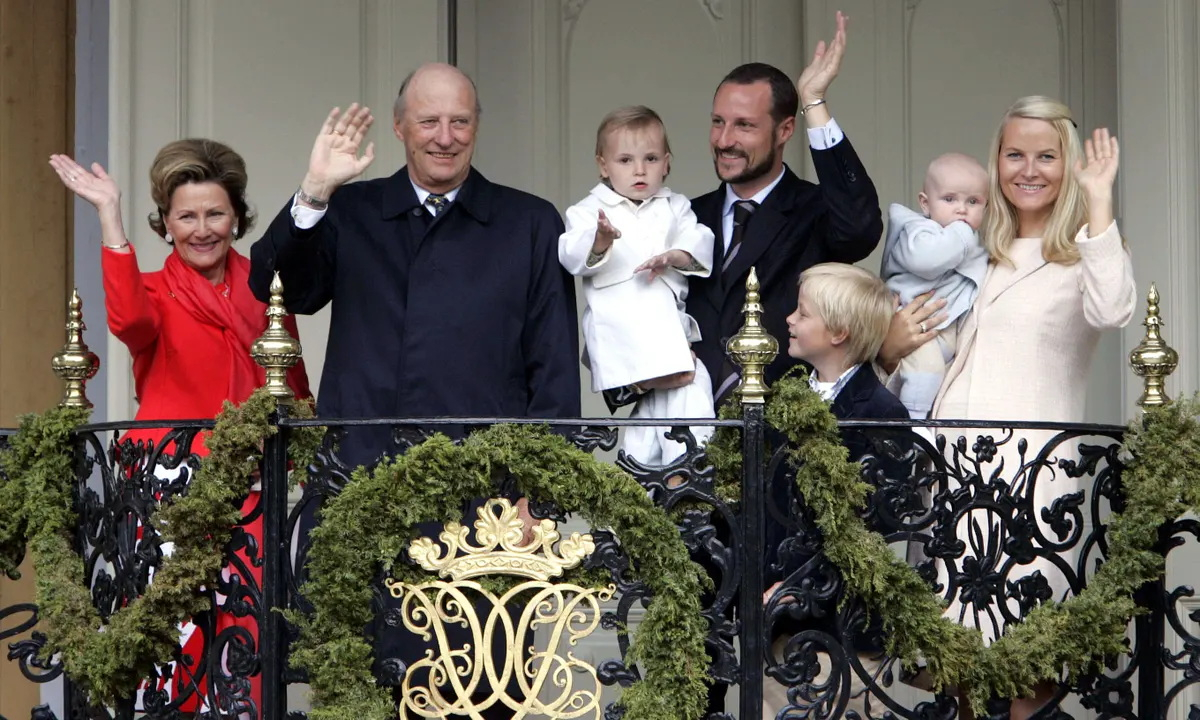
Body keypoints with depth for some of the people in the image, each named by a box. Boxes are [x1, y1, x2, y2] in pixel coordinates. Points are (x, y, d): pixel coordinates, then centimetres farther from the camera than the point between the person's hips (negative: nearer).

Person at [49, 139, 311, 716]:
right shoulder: (154, 293, 3)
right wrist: (109, 215, -25)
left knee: (243, 634, -2)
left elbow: (295, 387, 19)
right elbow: (129, 321, -23)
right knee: (173, 637, -7)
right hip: (169, 482, -2)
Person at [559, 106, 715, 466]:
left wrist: (673, 256, -18)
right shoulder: (590, 210, 6)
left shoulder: (675, 207, 18)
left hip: (669, 323, 5)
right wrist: (598, 242, -32)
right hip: (618, 325, -4)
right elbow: (571, 257, -10)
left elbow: (699, 242, 3)